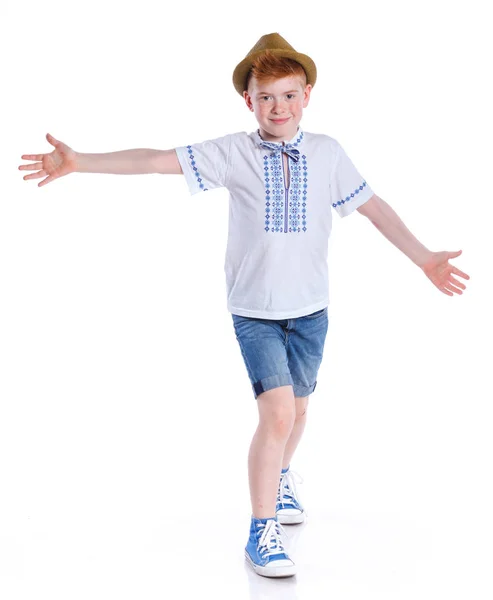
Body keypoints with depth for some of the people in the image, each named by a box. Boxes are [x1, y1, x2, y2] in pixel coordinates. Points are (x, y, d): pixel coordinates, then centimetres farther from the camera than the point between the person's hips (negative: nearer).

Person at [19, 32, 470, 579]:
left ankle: (280, 477, 50)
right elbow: (156, 160, -12)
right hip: (255, 309, -3)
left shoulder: (327, 153, -1)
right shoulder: (232, 153, -8)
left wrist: (424, 258, 2)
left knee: (297, 410, 18)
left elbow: (372, 206, 4)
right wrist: (78, 162, -17)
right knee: (277, 414, -13)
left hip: (310, 308, 3)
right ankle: (262, 531, 4)